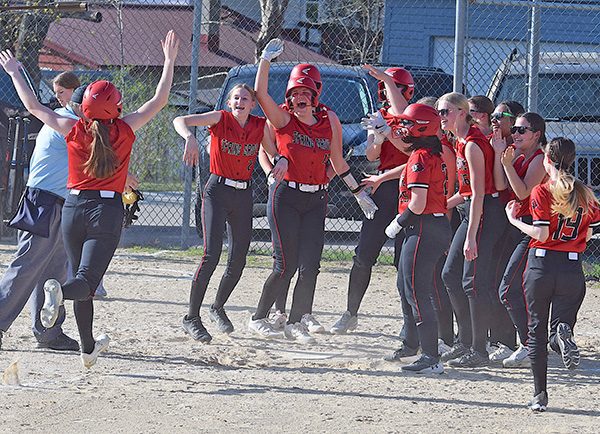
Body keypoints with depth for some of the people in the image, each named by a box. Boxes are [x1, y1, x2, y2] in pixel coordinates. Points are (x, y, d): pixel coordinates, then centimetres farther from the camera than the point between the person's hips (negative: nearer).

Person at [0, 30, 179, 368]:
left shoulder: (74, 130, -1)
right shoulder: (125, 130, -5)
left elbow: (33, 106, 8)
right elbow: (160, 101, 2)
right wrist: (170, 61, 9)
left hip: (73, 209, 3)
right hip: (108, 210, -3)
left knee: (84, 281, 15)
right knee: (87, 280, -11)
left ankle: (88, 348, 24)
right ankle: (60, 290, -47)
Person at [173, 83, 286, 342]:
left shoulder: (260, 126, 4)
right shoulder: (221, 119, -6)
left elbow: (273, 153, 13)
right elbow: (180, 121, -15)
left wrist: (282, 161, -11)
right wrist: (190, 138, -36)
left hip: (244, 195, 5)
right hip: (217, 191, -5)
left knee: (238, 260, 6)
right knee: (211, 255, -16)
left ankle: (218, 308, 31)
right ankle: (192, 318, -10)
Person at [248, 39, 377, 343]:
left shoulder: (329, 121, 8)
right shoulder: (283, 120, -1)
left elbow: (338, 162, 17)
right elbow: (260, 93, -17)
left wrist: (359, 192, 19)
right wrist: (267, 59, -18)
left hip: (317, 200, 3)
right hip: (286, 196, -3)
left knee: (310, 265, -4)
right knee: (286, 265, -6)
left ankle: (296, 322, 9)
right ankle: (259, 319, 10)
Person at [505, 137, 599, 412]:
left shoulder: (541, 192, -8)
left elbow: (541, 234, -14)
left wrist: (514, 220, 0)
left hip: (541, 263, -2)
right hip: (573, 268, 2)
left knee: (537, 332, 9)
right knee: (561, 324, 12)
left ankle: (540, 396, 5)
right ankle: (563, 333, -27)